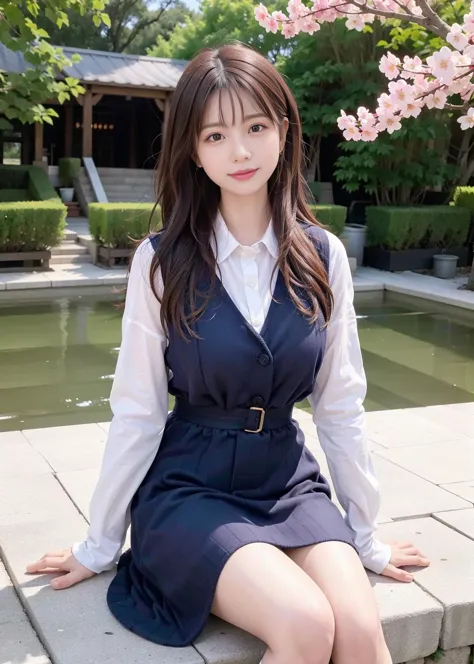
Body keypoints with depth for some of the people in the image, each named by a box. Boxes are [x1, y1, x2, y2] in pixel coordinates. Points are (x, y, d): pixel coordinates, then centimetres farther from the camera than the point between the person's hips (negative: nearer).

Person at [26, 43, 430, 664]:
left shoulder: (323, 256, -2)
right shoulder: (162, 261, -10)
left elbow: (340, 407, 3)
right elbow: (137, 414, -5)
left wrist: (367, 537, 9)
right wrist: (99, 545, 2)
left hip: (290, 482, 3)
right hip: (189, 486, -2)